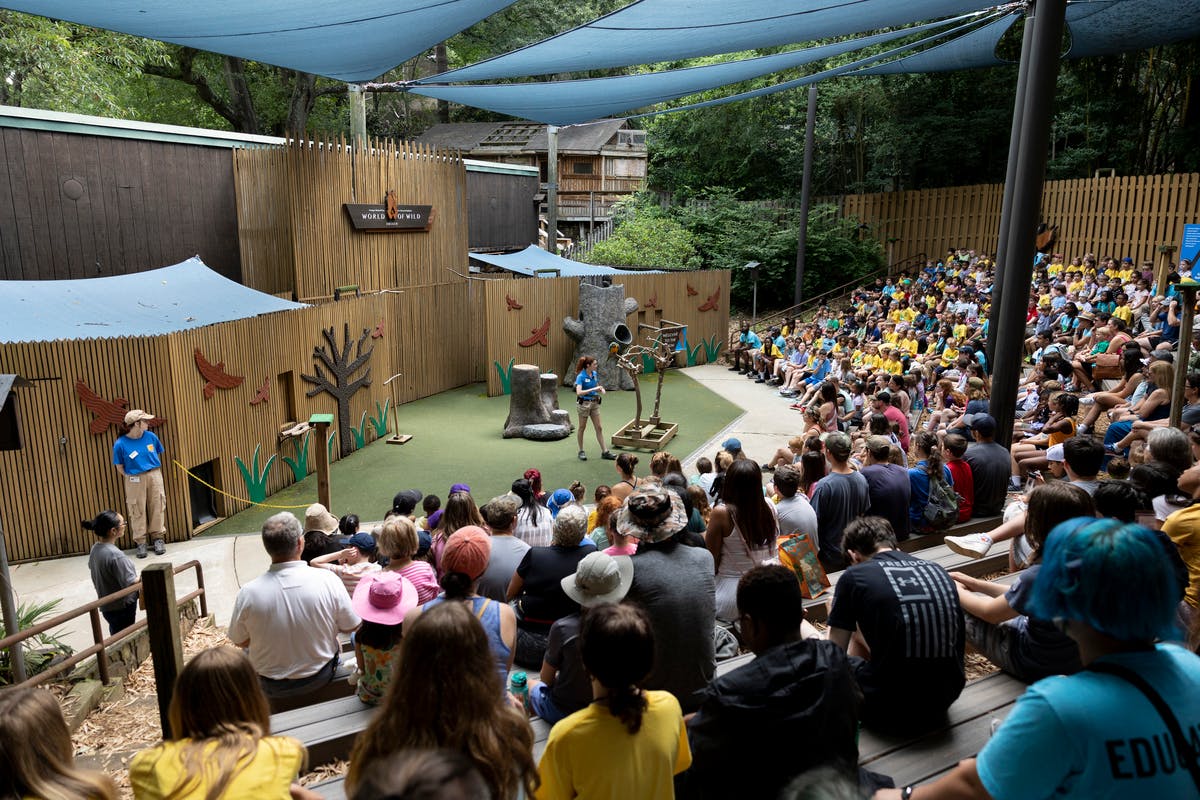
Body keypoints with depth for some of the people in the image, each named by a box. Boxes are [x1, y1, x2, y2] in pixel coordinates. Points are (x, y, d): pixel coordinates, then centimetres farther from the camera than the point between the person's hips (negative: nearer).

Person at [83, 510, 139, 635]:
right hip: (121, 608, -8)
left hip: (107, 606, 9)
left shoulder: (95, 549, -1)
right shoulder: (115, 555, -29)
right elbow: (130, 583, -27)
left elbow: (91, 566, 20)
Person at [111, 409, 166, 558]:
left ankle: (158, 537, 21)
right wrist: (131, 479, -5)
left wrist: (155, 473, 7)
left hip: (154, 476, 3)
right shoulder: (120, 444, -11)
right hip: (135, 481, -3)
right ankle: (140, 542, 13)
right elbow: (119, 466, -2)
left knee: (157, 507, 8)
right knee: (137, 511, 3)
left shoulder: (150, 436, -2)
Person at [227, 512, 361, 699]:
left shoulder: (248, 593, -20)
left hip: (272, 688, 0)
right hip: (321, 679, 0)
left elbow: (240, 642, -3)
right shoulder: (328, 580, -21)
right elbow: (351, 627, -9)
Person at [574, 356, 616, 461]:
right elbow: (579, 392, -28)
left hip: (595, 403, 6)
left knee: (598, 428, 7)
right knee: (582, 428, 7)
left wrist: (601, 390, -4)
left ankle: (604, 451, 10)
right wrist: (593, 389, -30)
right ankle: (581, 451, 19)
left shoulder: (594, 374, 3)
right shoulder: (581, 376, -17)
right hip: (584, 403, -6)